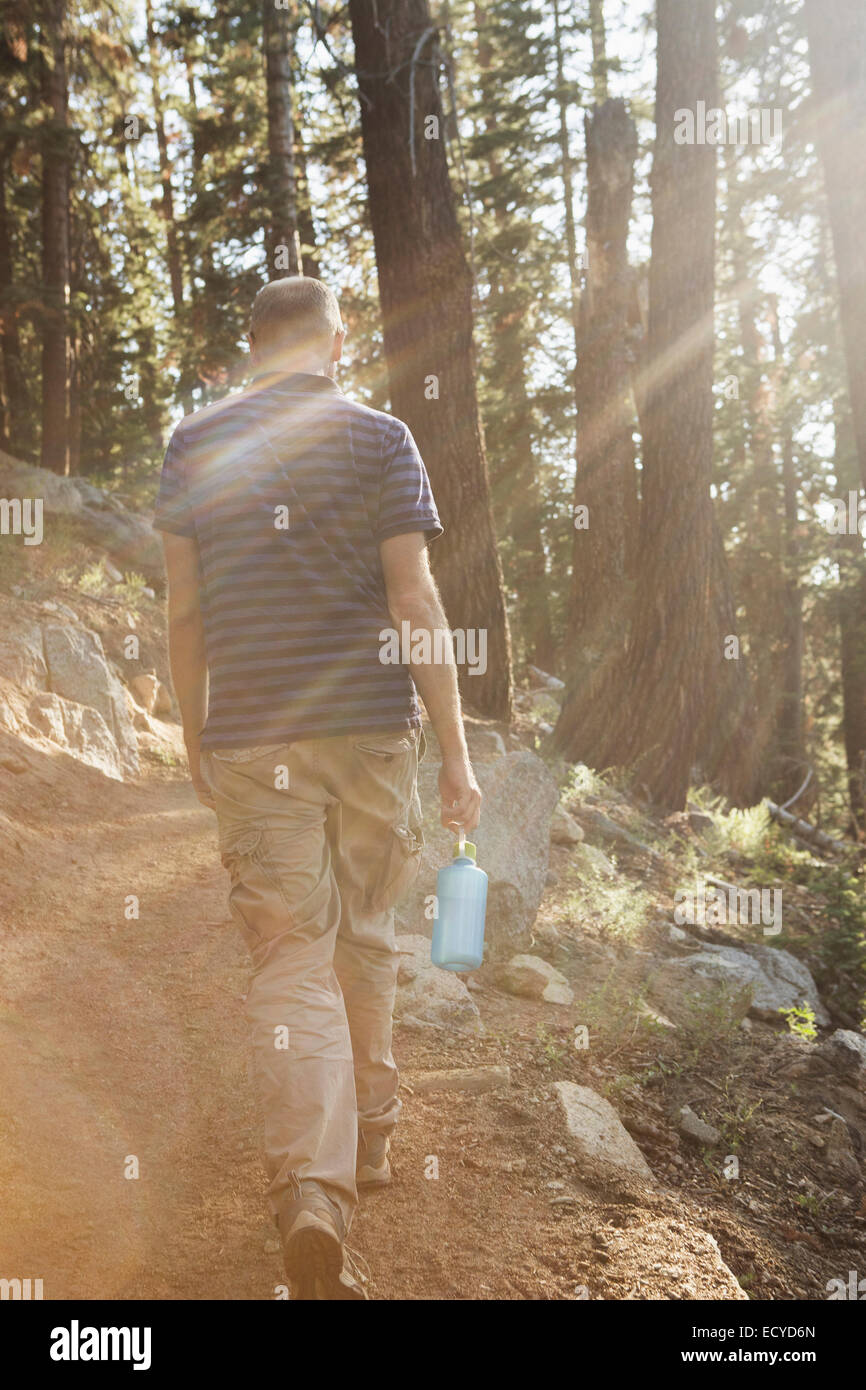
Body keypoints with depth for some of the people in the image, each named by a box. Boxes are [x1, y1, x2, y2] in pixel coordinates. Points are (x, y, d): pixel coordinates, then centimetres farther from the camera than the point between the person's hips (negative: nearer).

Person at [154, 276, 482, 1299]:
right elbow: (414, 601, -7)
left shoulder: (195, 445, 6)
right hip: (370, 726, 0)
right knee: (365, 940, 18)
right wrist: (457, 752, -5)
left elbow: (183, 612, 6)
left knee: (291, 961, -1)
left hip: (253, 738, 1)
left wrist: (196, 738, 17)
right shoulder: (378, 439, -1)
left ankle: (310, 1188, -18)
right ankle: (368, 1137, 34)